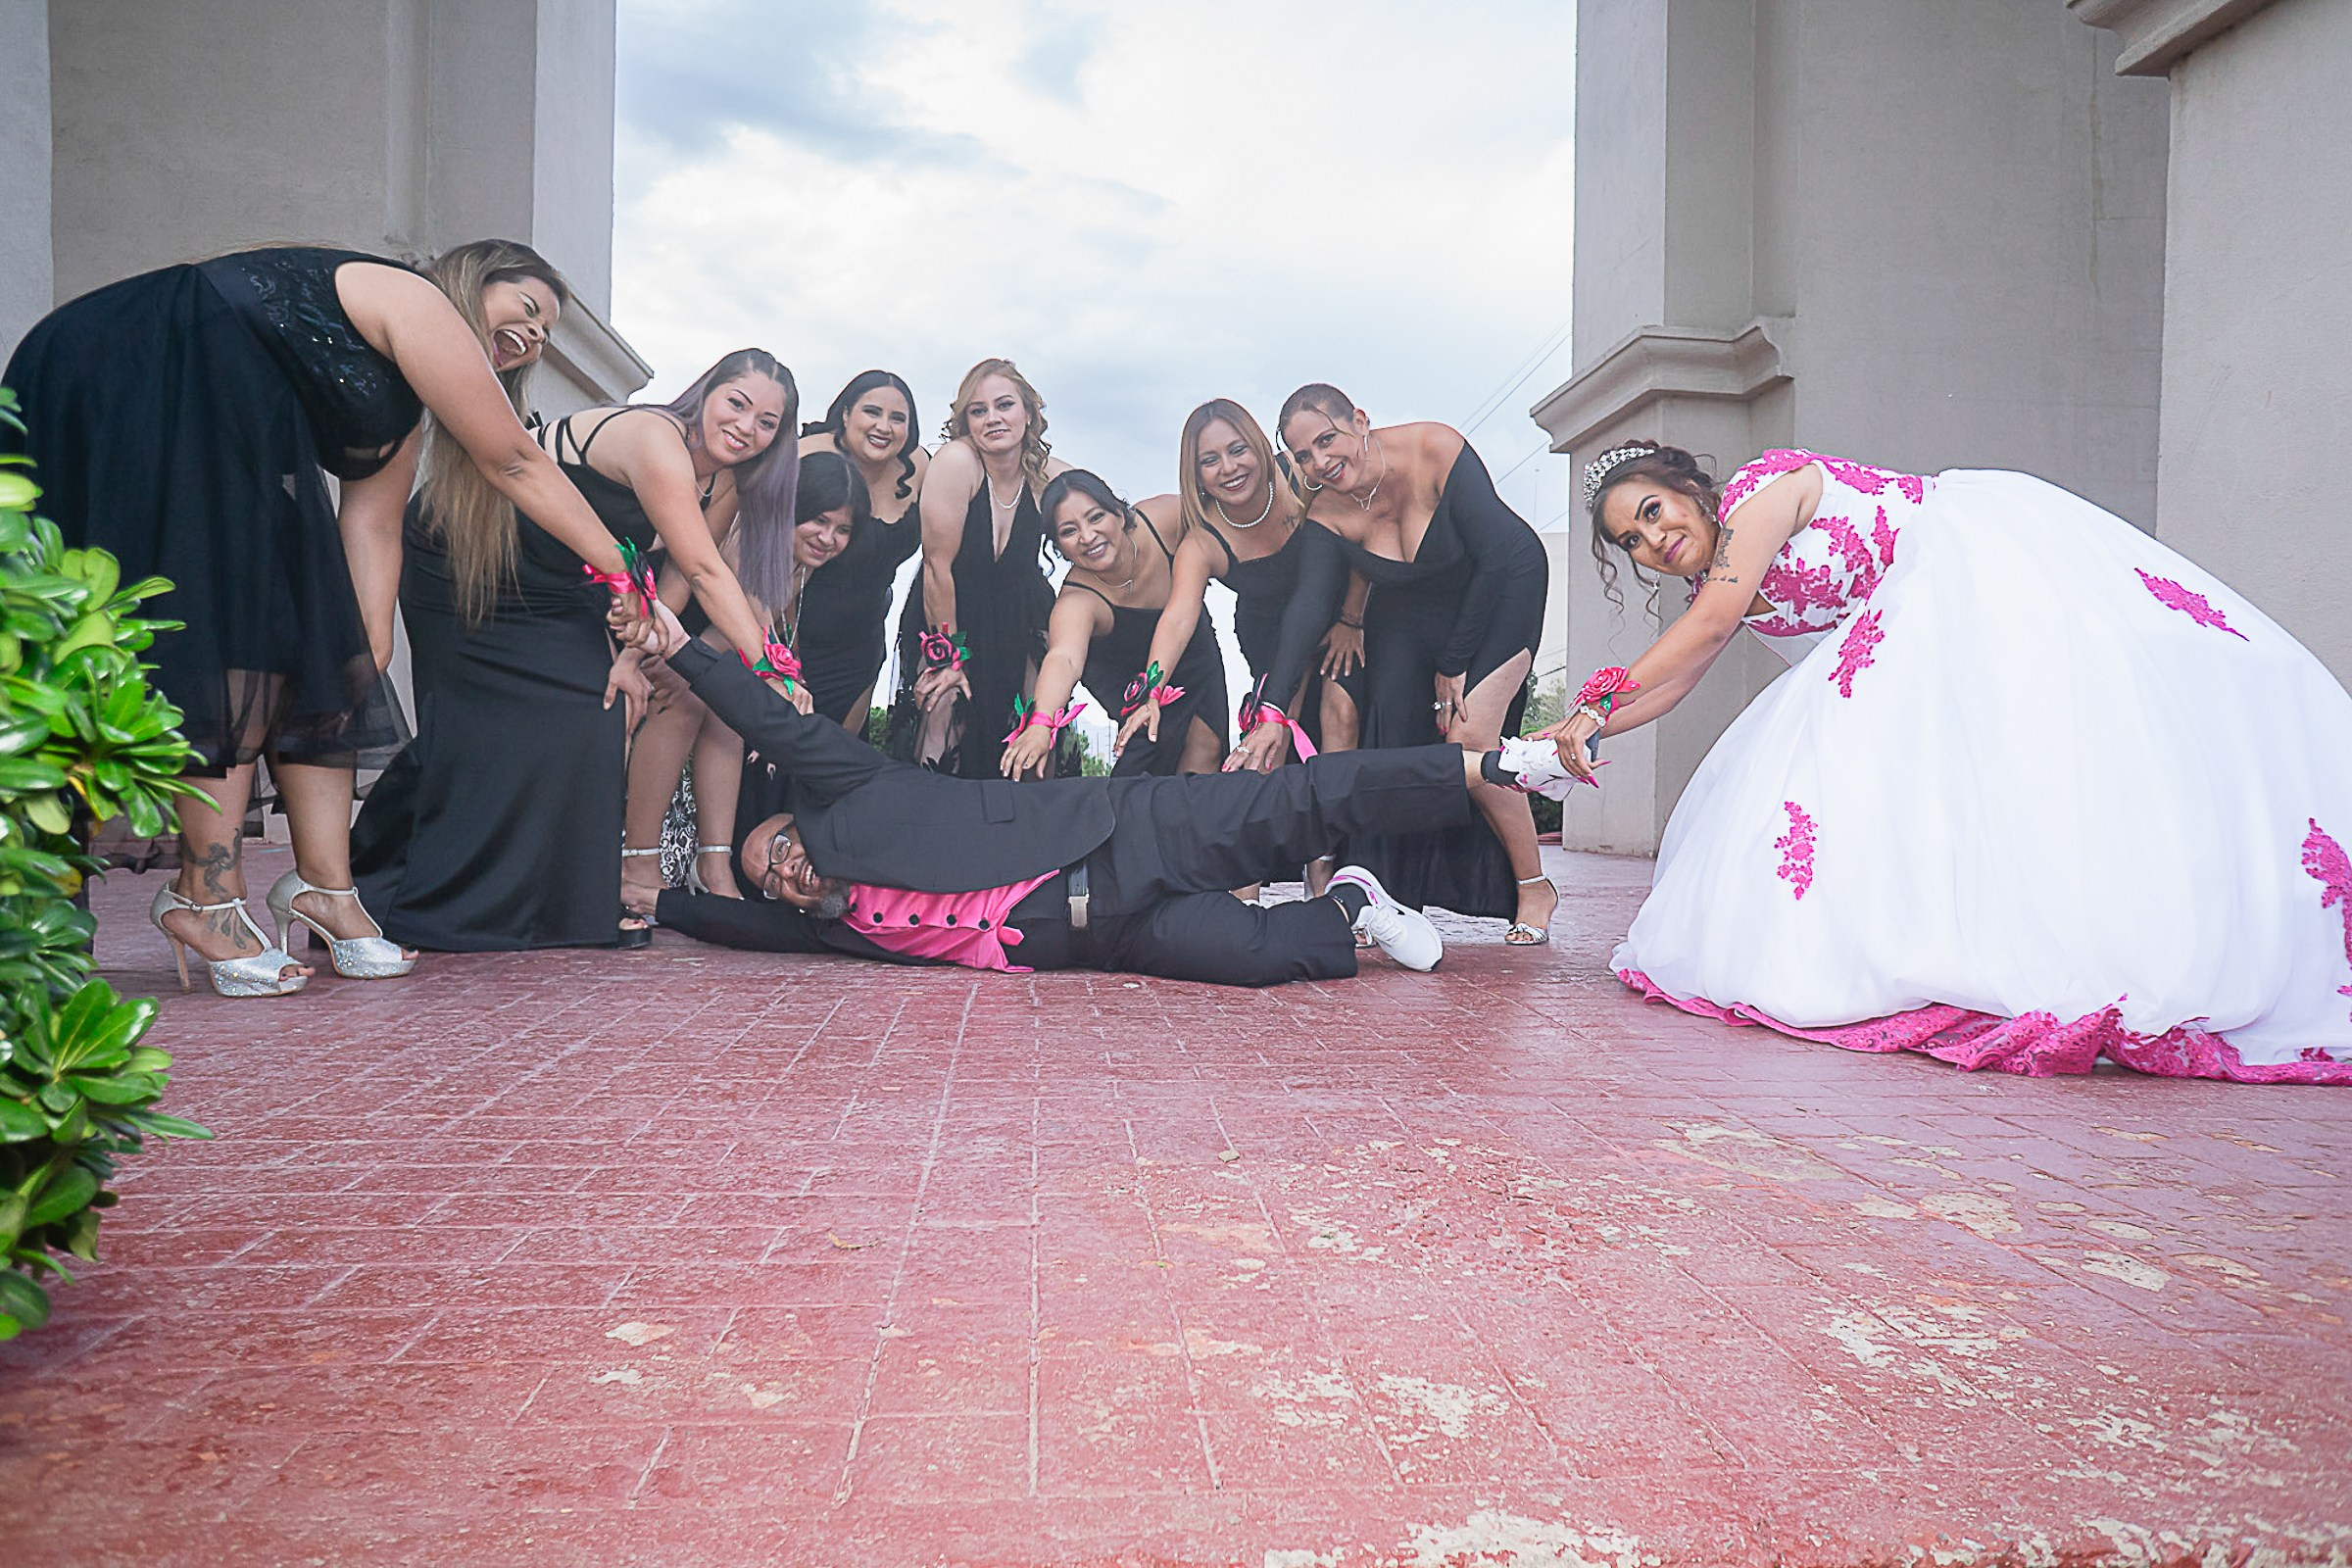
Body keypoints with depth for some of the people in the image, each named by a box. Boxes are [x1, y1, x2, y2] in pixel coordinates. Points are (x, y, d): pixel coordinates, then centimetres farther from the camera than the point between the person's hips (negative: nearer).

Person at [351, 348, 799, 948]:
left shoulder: (724, 486, -2)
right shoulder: (654, 438, -29)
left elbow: (681, 576, -5)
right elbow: (705, 572, -34)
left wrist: (633, 654, -20)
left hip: (550, 592, 9)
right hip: (456, 560, -9)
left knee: (595, 717, 0)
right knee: (477, 730, -9)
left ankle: (576, 901, 7)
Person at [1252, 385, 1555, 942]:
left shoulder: (1437, 449, -29)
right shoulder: (1324, 511, -17)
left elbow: (1497, 558, -24)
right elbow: (1307, 607, -26)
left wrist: (1454, 663, -19)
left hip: (1502, 591, -4)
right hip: (1409, 609, 4)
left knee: (1469, 739, -19)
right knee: (1391, 730, -12)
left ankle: (1534, 886, -1)